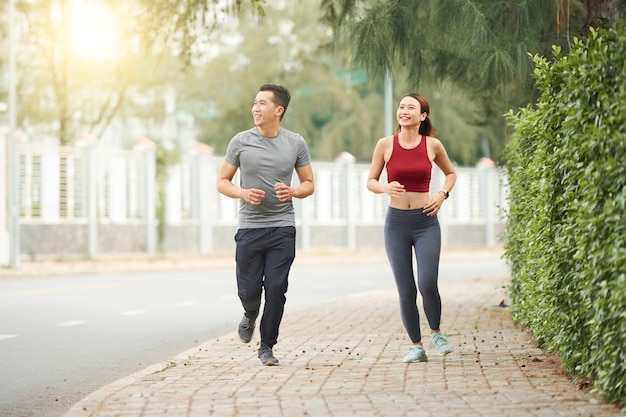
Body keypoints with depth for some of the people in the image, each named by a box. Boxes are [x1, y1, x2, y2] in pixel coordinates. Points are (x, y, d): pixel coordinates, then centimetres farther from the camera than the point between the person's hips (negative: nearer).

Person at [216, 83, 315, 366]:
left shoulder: (295, 143, 4)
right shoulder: (241, 142, 1)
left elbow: (309, 184, 12)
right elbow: (222, 181, 7)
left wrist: (293, 192, -10)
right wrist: (242, 193, -13)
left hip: (282, 228, 0)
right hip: (249, 227, 0)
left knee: (276, 289, -4)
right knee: (248, 291, 1)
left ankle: (267, 347, 10)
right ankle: (250, 315, 37)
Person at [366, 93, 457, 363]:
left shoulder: (432, 145, 1)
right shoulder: (386, 145, 0)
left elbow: (451, 173, 19)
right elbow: (370, 182, 7)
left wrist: (442, 194, 1)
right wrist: (386, 188, -14)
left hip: (425, 222, -1)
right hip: (396, 222, 1)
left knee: (427, 284, -16)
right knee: (406, 292, 1)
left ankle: (436, 333, 11)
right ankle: (417, 347, 15)